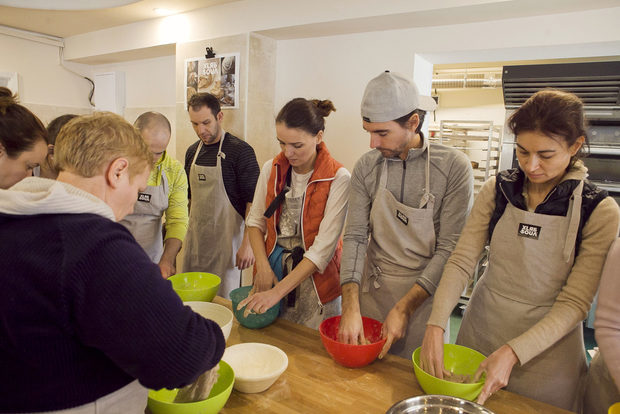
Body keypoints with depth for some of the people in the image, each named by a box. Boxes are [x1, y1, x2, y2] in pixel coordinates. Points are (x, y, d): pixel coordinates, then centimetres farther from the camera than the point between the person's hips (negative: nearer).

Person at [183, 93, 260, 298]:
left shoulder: (241, 151, -11)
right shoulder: (192, 151, 9)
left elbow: (253, 201, -13)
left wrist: (247, 243, -17)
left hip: (226, 237, -6)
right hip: (195, 237, 6)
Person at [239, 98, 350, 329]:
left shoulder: (338, 179, -15)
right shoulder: (271, 169, 0)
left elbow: (323, 249, -18)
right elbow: (255, 221, 7)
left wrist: (277, 292, -21)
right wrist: (263, 267, -7)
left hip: (314, 278, -3)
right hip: (273, 268, 4)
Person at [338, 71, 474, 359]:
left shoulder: (453, 166, -13)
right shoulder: (365, 168, -5)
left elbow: (449, 249, -14)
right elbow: (355, 237, -7)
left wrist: (404, 308, -18)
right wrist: (350, 307, -18)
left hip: (423, 295, -2)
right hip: (372, 291, 3)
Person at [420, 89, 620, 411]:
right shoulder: (497, 190, -6)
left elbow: (575, 303, -13)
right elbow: (461, 262, -10)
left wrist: (513, 353, -24)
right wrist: (436, 326, -22)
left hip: (545, 345, -2)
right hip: (480, 330, 3)